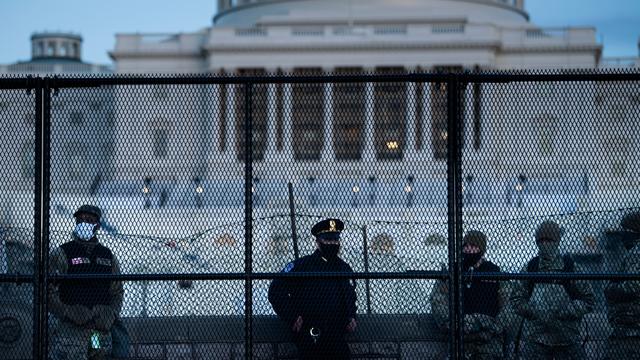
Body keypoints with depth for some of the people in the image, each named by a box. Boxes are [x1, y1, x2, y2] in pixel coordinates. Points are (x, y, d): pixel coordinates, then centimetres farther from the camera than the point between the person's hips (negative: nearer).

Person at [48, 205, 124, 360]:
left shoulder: (108, 256, 15)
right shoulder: (61, 253, 0)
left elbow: (117, 291, 21)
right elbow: (49, 292, -5)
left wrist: (111, 315, 3)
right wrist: (69, 314, -15)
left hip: (101, 330, 5)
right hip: (69, 328, -4)